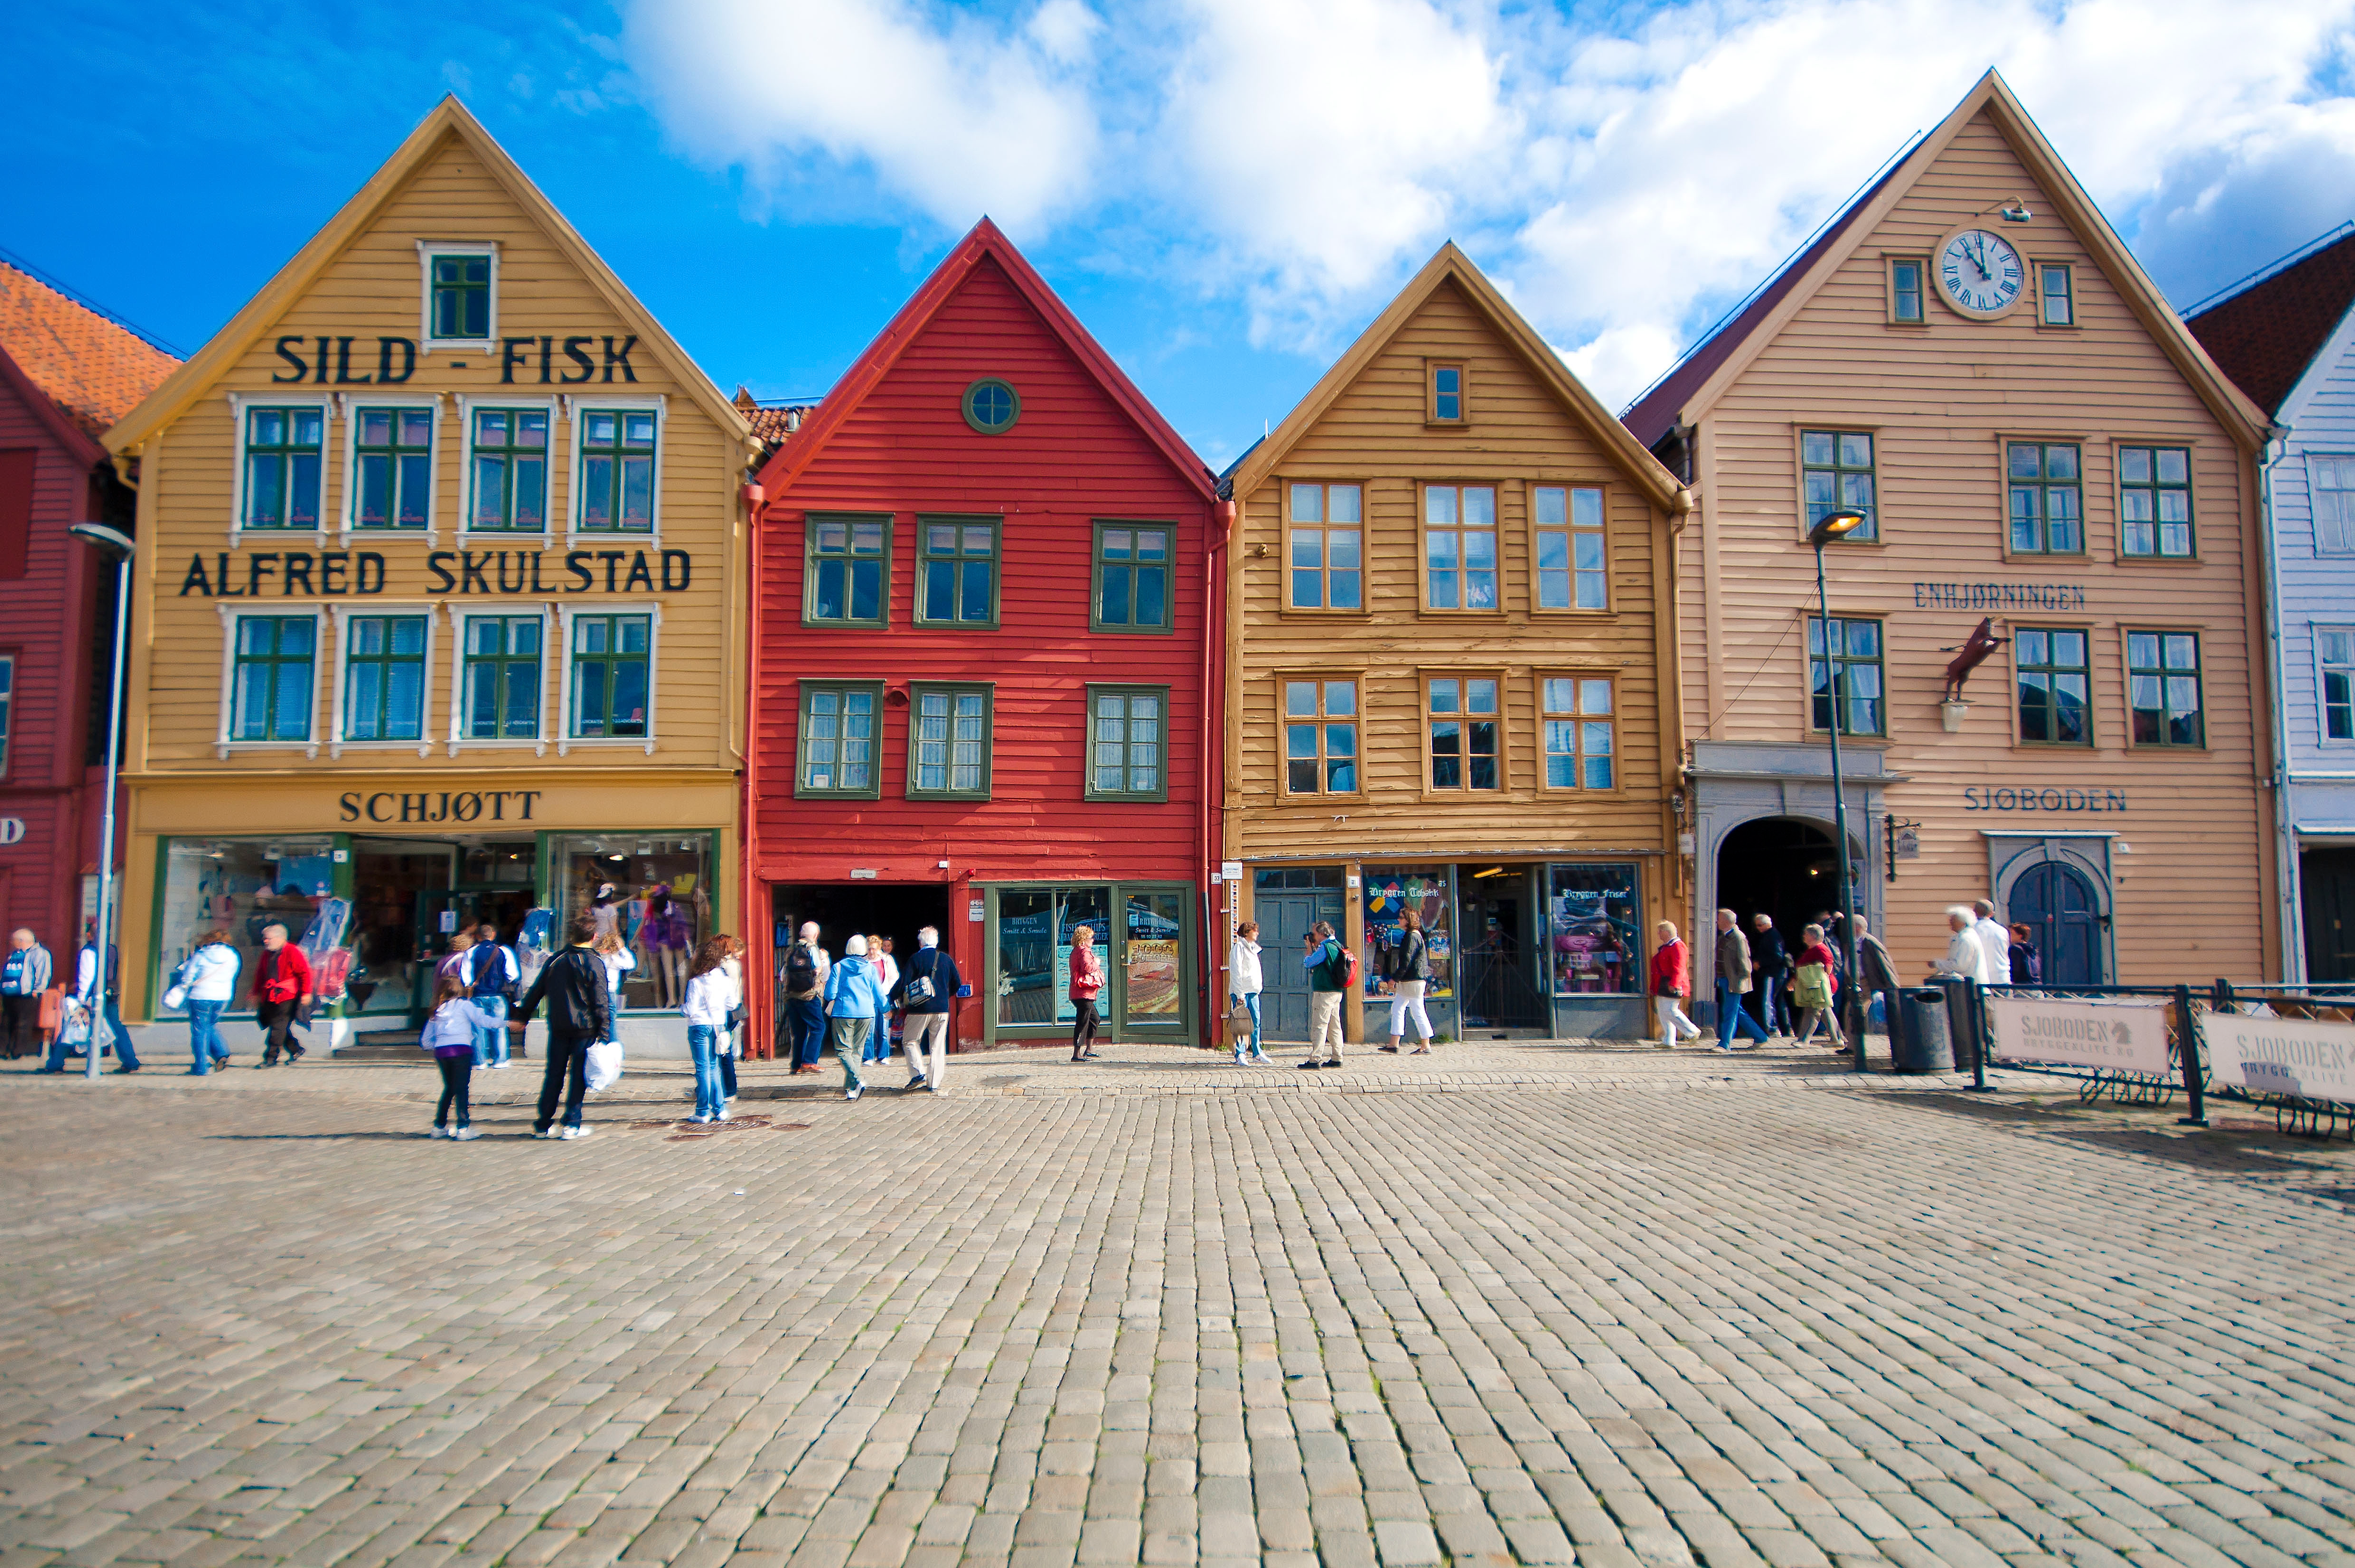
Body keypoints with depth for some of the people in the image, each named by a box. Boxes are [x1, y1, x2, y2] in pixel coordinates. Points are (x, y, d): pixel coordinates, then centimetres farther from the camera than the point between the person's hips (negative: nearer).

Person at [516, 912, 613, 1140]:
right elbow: (601, 1002, -10)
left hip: (558, 1027, 4)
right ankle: (572, 1125, 4)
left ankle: (543, 1125, 15)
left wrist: (523, 1015, 23)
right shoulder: (595, 964, -8)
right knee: (578, 1075, 3)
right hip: (584, 1027, -4)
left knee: (553, 1074, 11)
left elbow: (536, 991, 12)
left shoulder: (555, 960, 5)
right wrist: (604, 1032, -7)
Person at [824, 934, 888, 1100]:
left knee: (843, 1050, -1)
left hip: (844, 1013, -3)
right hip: (866, 1013, 3)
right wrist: (885, 1010, 28)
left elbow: (830, 994, 1)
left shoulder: (838, 967, 1)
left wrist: (831, 1003, 25)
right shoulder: (870, 968, 6)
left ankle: (858, 1079, -24)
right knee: (857, 1050, 10)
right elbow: (879, 994, 10)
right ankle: (851, 1089, 7)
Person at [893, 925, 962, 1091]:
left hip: (920, 1009, -3)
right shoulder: (946, 959, 5)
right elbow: (957, 983, 10)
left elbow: (904, 983, -10)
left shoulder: (915, 958, -6)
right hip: (942, 1009, 3)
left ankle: (918, 1073, -3)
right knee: (938, 1046, 8)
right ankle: (935, 1084, 7)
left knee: (911, 1041, 13)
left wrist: (893, 998, 5)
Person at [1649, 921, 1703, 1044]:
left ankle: (1693, 1032, -2)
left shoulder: (1677, 947, -14)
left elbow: (1679, 969, -23)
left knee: (1669, 1011, -12)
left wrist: (1673, 985, -30)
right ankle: (1668, 1041, 10)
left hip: (1671, 987, -11)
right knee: (1664, 1013, 8)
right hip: (1663, 987, 11)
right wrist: (1654, 987, 26)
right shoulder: (1665, 947, 19)